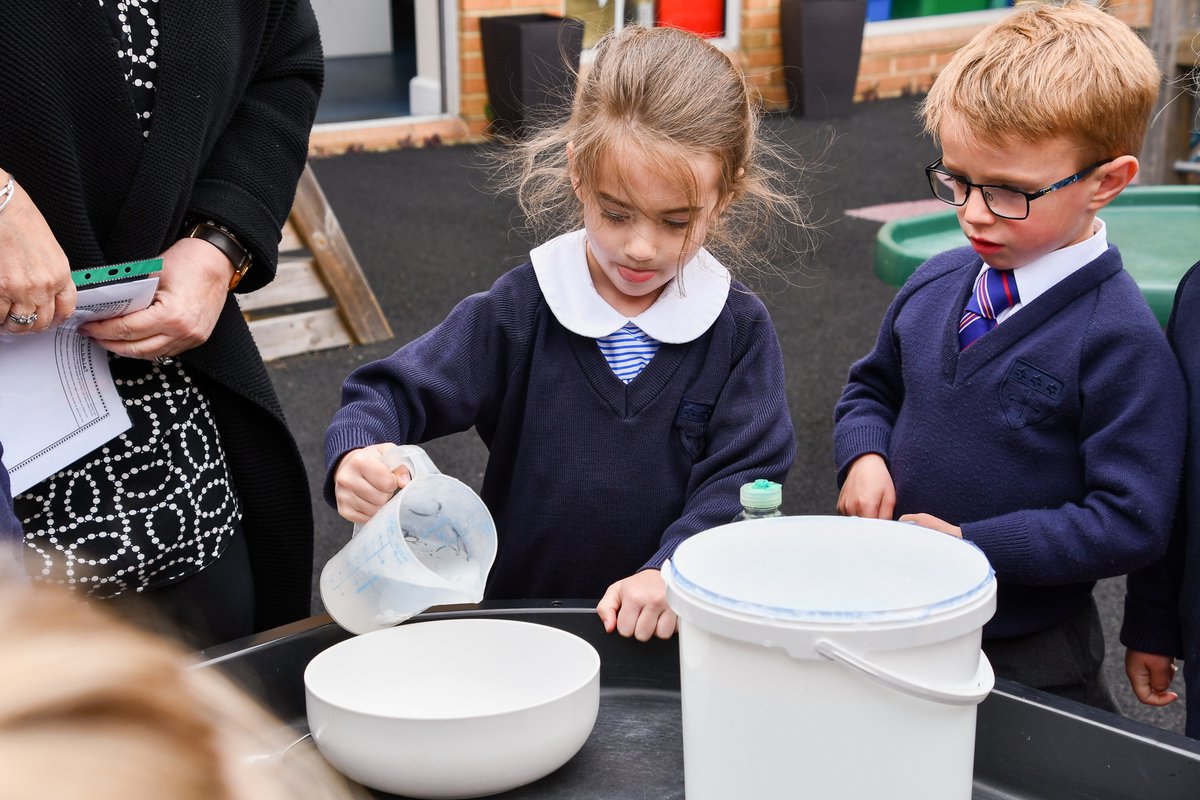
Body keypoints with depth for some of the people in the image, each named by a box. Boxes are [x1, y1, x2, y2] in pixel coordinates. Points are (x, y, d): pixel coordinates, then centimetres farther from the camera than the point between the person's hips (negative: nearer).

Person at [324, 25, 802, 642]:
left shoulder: (740, 330, -1)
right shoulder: (520, 311, -2)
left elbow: (744, 478, -6)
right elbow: (393, 392, 0)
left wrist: (671, 573, -22)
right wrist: (357, 454, -22)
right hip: (519, 609, 2)